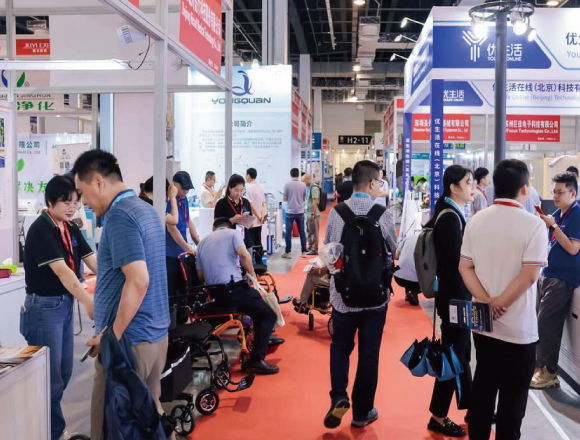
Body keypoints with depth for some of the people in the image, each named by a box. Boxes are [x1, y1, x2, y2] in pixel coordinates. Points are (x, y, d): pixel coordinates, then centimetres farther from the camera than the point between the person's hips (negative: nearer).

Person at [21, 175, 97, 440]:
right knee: (50, 375, 1)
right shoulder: (40, 230, -18)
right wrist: (88, 303, -32)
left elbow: (93, 262, 4)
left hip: (66, 305, 8)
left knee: (64, 373, 16)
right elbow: (61, 271, -26)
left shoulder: (71, 229, 7)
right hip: (44, 307, -8)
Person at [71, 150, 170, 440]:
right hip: (156, 333, 9)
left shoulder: (120, 215, -16)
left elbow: (138, 280, -25)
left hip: (129, 339, -9)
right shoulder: (146, 210, 13)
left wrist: (113, 336, -18)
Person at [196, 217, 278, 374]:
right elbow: (243, 254, -14)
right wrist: (253, 275, -2)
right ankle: (256, 360, -7)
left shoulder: (203, 242, 21)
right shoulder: (232, 233, 6)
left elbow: (200, 274, 16)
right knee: (269, 315, 2)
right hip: (233, 288, -7)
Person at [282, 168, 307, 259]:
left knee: (288, 232, 4)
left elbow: (284, 199, -5)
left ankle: (287, 252, 6)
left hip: (290, 212, -2)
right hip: (300, 212, 2)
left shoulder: (287, 184, -10)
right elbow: (304, 199, 7)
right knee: (302, 232, 10)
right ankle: (304, 251, 13)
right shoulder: (303, 185, -2)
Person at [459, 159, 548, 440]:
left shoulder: (476, 221, 2)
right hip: (518, 328, -5)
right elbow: (529, 275, -20)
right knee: (513, 396, 8)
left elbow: (465, 267, -2)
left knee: (482, 387, 18)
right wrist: (500, 302, -12)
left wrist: (486, 301, -9)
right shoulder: (533, 225, -14)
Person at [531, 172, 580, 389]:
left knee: (546, 322, -8)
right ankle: (540, 364, 21)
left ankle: (549, 373, 0)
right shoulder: (558, 213, 10)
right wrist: (543, 224, 2)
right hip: (549, 273, 8)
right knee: (545, 322, 11)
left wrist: (553, 226, -20)